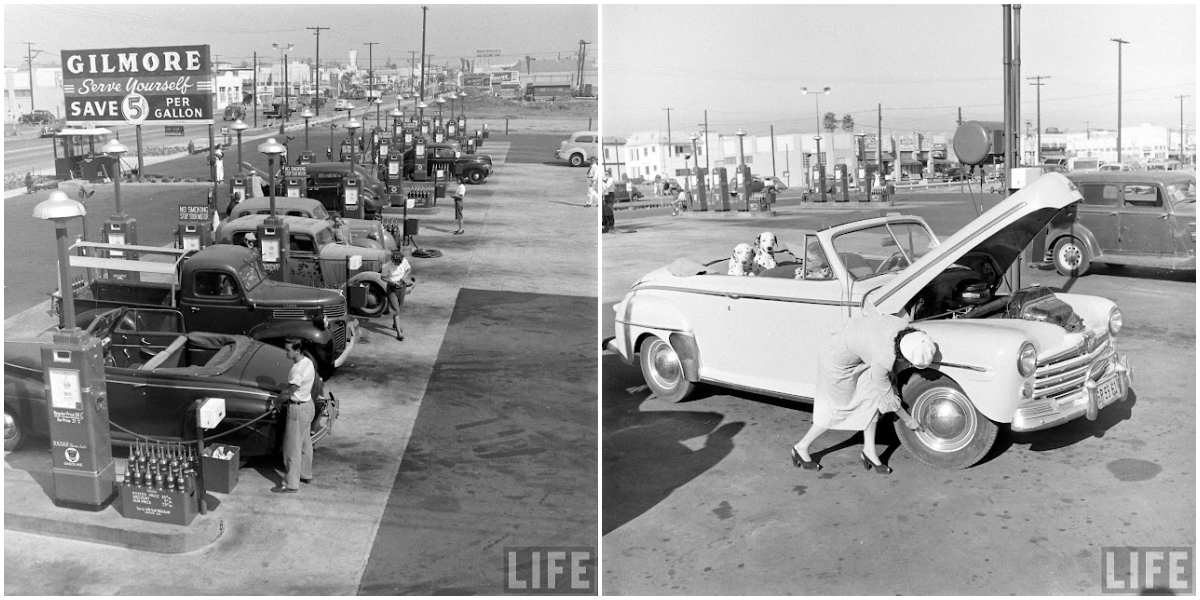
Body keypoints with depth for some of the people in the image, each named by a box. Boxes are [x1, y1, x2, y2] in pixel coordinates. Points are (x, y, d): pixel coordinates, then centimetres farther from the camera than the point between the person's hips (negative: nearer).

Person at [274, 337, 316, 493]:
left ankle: (291, 484, 10)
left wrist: (279, 397, 2)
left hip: (298, 409, -9)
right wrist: (286, 392, 7)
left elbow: (288, 394, -19)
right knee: (305, 443, 23)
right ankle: (306, 474, 38)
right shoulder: (308, 362, 0)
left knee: (293, 448, 1)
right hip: (308, 405, 9)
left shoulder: (297, 371, -28)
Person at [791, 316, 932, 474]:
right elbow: (887, 396, -16)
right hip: (839, 362, -7)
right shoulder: (882, 363, -34)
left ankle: (869, 451, 17)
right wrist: (908, 420, -3)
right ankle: (801, 448, 21)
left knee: (872, 398, 5)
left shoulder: (903, 325, -21)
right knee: (840, 409, 7)